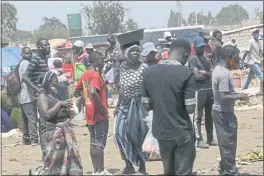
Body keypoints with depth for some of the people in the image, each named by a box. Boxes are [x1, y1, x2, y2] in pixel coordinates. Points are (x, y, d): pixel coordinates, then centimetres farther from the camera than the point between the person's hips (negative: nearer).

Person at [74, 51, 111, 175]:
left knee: (93, 142, 12)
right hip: (99, 114, -9)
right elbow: (93, 92, -31)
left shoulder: (85, 75, 11)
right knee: (100, 143, -4)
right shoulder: (96, 75, -16)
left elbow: (76, 92, 19)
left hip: (90, 113, 9)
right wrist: (103, 108, -22)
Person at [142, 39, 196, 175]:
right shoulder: (186, 74, -14)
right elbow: (190, 109, -15)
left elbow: (147, 105, 4)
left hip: (161, 132, 5)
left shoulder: (149, 72, 1)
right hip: (182, 133, -5)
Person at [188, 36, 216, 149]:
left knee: (209, 115, 13)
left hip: (210, 89, 8)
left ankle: (210, 138, 21)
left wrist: (203, 72, -10)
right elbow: (197, 76, -16)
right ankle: (199, 140, -1)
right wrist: (208, 74, -2)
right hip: (199, 90, -8)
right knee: (198, 116, -3)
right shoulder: (193, 59, -7)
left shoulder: (207, 59, 16)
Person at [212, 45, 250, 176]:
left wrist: (235, 94, 12)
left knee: (224, 142, 18)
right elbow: (224, 97, -26)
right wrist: (239, 96, -14)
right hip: (224, 112, -10)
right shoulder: (225, 74, -23)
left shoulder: (217, 69, 8)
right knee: (229, 143, 1)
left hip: (218, 110, 10)